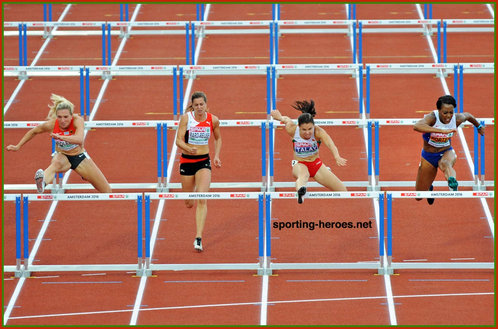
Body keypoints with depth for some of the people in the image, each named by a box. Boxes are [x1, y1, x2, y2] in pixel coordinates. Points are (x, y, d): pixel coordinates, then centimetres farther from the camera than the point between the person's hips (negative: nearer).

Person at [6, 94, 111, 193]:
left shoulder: (78, 120, -28)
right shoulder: (51, 124, -22)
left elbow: (79, 139, -48)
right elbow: (33, 132, 0)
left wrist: (61, 137, -64)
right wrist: (18, 146, 4)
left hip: (79, 156, 1)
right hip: (62, 156, -1)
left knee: (107, 191, 5)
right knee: (57, 163, -43)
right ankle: (42, 182, -77)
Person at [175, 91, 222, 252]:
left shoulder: (213, 120, -3)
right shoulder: (186, 118, -9)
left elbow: (218, 138, 16)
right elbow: (178, 140, -15)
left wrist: (216, 156, 4)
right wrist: (188, 148, -35)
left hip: (204, 161, 0)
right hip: (187, 161, 0)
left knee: (202, 199, -16)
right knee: (189, 202, 12)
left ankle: (198, 237, -19)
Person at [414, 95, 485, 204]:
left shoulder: (458, 119, -15)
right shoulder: (432, 117, -26)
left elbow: (468, 115, 12)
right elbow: (416, 126, -49)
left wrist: (478, 126, 32)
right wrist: (442, 131, -57)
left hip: (446, 153, 0)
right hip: (428, 156, 0)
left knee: (445, 163, -41)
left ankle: (452, 182, -75)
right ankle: (429, 188, 49)